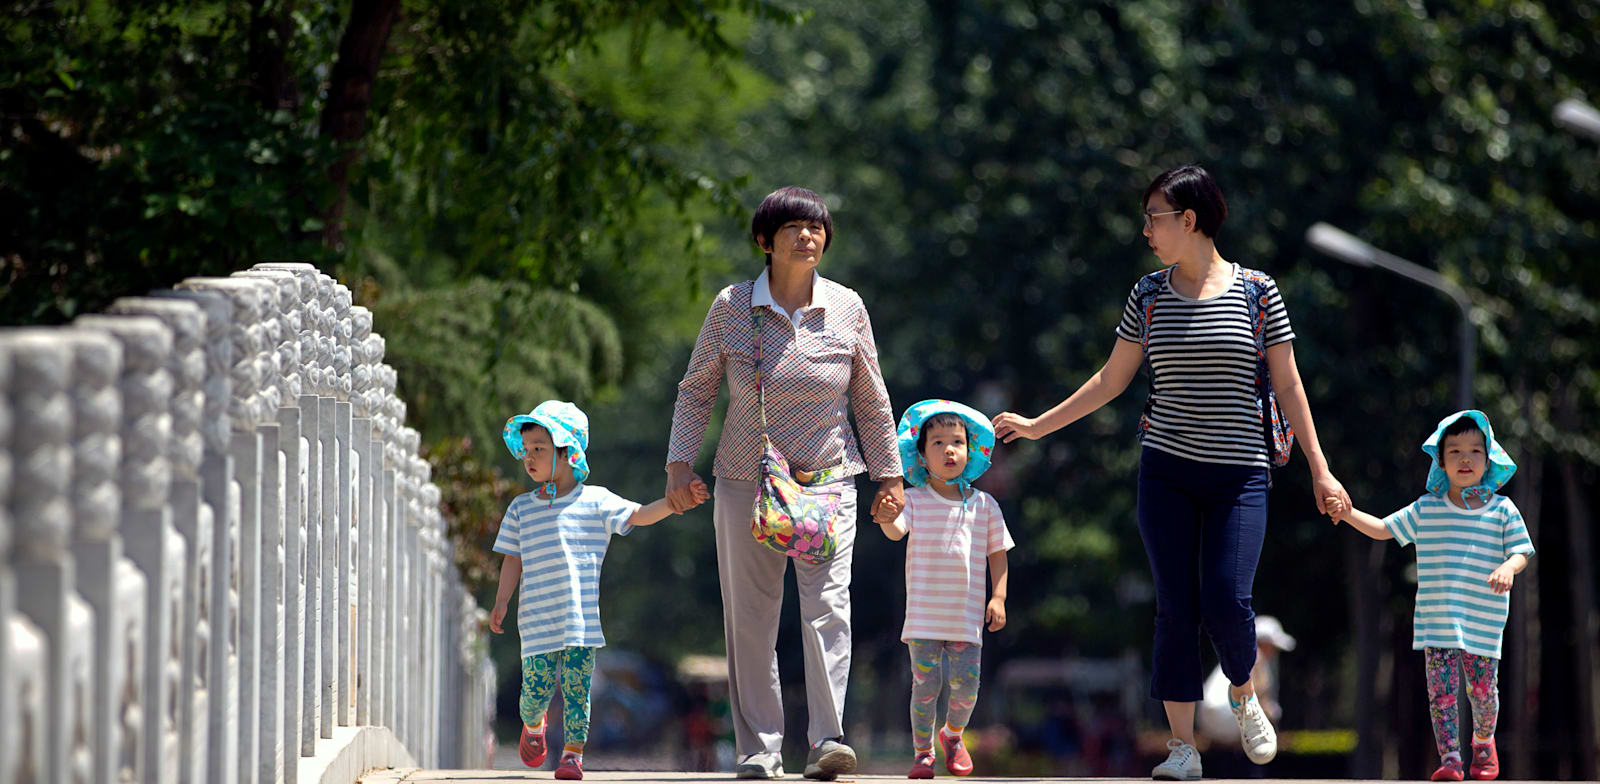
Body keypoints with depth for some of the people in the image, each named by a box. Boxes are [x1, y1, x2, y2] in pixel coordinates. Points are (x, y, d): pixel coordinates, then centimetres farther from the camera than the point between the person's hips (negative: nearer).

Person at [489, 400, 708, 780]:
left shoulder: (595, 501, 4)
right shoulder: (522, 508, 11)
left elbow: (640, 515, 0)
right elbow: (513, 560, 12)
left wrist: (675, 502, -14)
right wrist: (501, 602, 2)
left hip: (581, 616, -1)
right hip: (537, 617, 1)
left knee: (576, 684, -4)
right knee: (537, 684, -1)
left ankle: (573, 752, 5)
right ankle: (533, 725, 31)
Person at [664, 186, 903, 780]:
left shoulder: (846, 308, 0)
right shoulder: (732, 307, -2)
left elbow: (871, 398, 10)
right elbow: (696, 390, 7)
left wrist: (889, 474, 11)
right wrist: (680, 464, -2)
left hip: (827, 482, 0)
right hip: (747, 484, 1)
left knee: (827, 607, -16)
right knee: (749, 620, 1)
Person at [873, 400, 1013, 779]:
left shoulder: (983, 505, 7)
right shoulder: (914, 501, 1)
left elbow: (998, 554, 11)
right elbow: (897, 532, -17)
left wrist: (998, 597, 1)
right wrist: (887, 519, -40)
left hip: (966, 615, 2)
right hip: (924, 613, -2)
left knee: (966, 683, -3)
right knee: (925, 683, -5)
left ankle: (953, 734, 26)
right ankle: (922, 751, 9)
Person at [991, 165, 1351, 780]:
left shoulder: (1256, 292, 0)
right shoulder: (1149, 296, 7)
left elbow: (1288, 385, 4)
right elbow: (1111, 380, 16)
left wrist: (1319, 469, 1)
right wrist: (1038, 425, 17)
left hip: (1240, 473, -2)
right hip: (1166, 469, 2)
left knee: (1226, 601, -15)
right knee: (1175, 607, -4)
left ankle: (1243, 696, 16)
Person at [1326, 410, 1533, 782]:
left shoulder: (1503, 511, 3)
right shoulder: (1426, 509, 8)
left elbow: (1521, 553, -1)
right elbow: (1383, 529, 14)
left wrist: (1508, 568, -24)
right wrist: (1349, 514, -2)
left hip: (1483, 622, -1)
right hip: (1435, 622, 1)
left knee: (1483, 689, 4)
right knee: (1441, 689, -10)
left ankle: (1483, 741, 33)